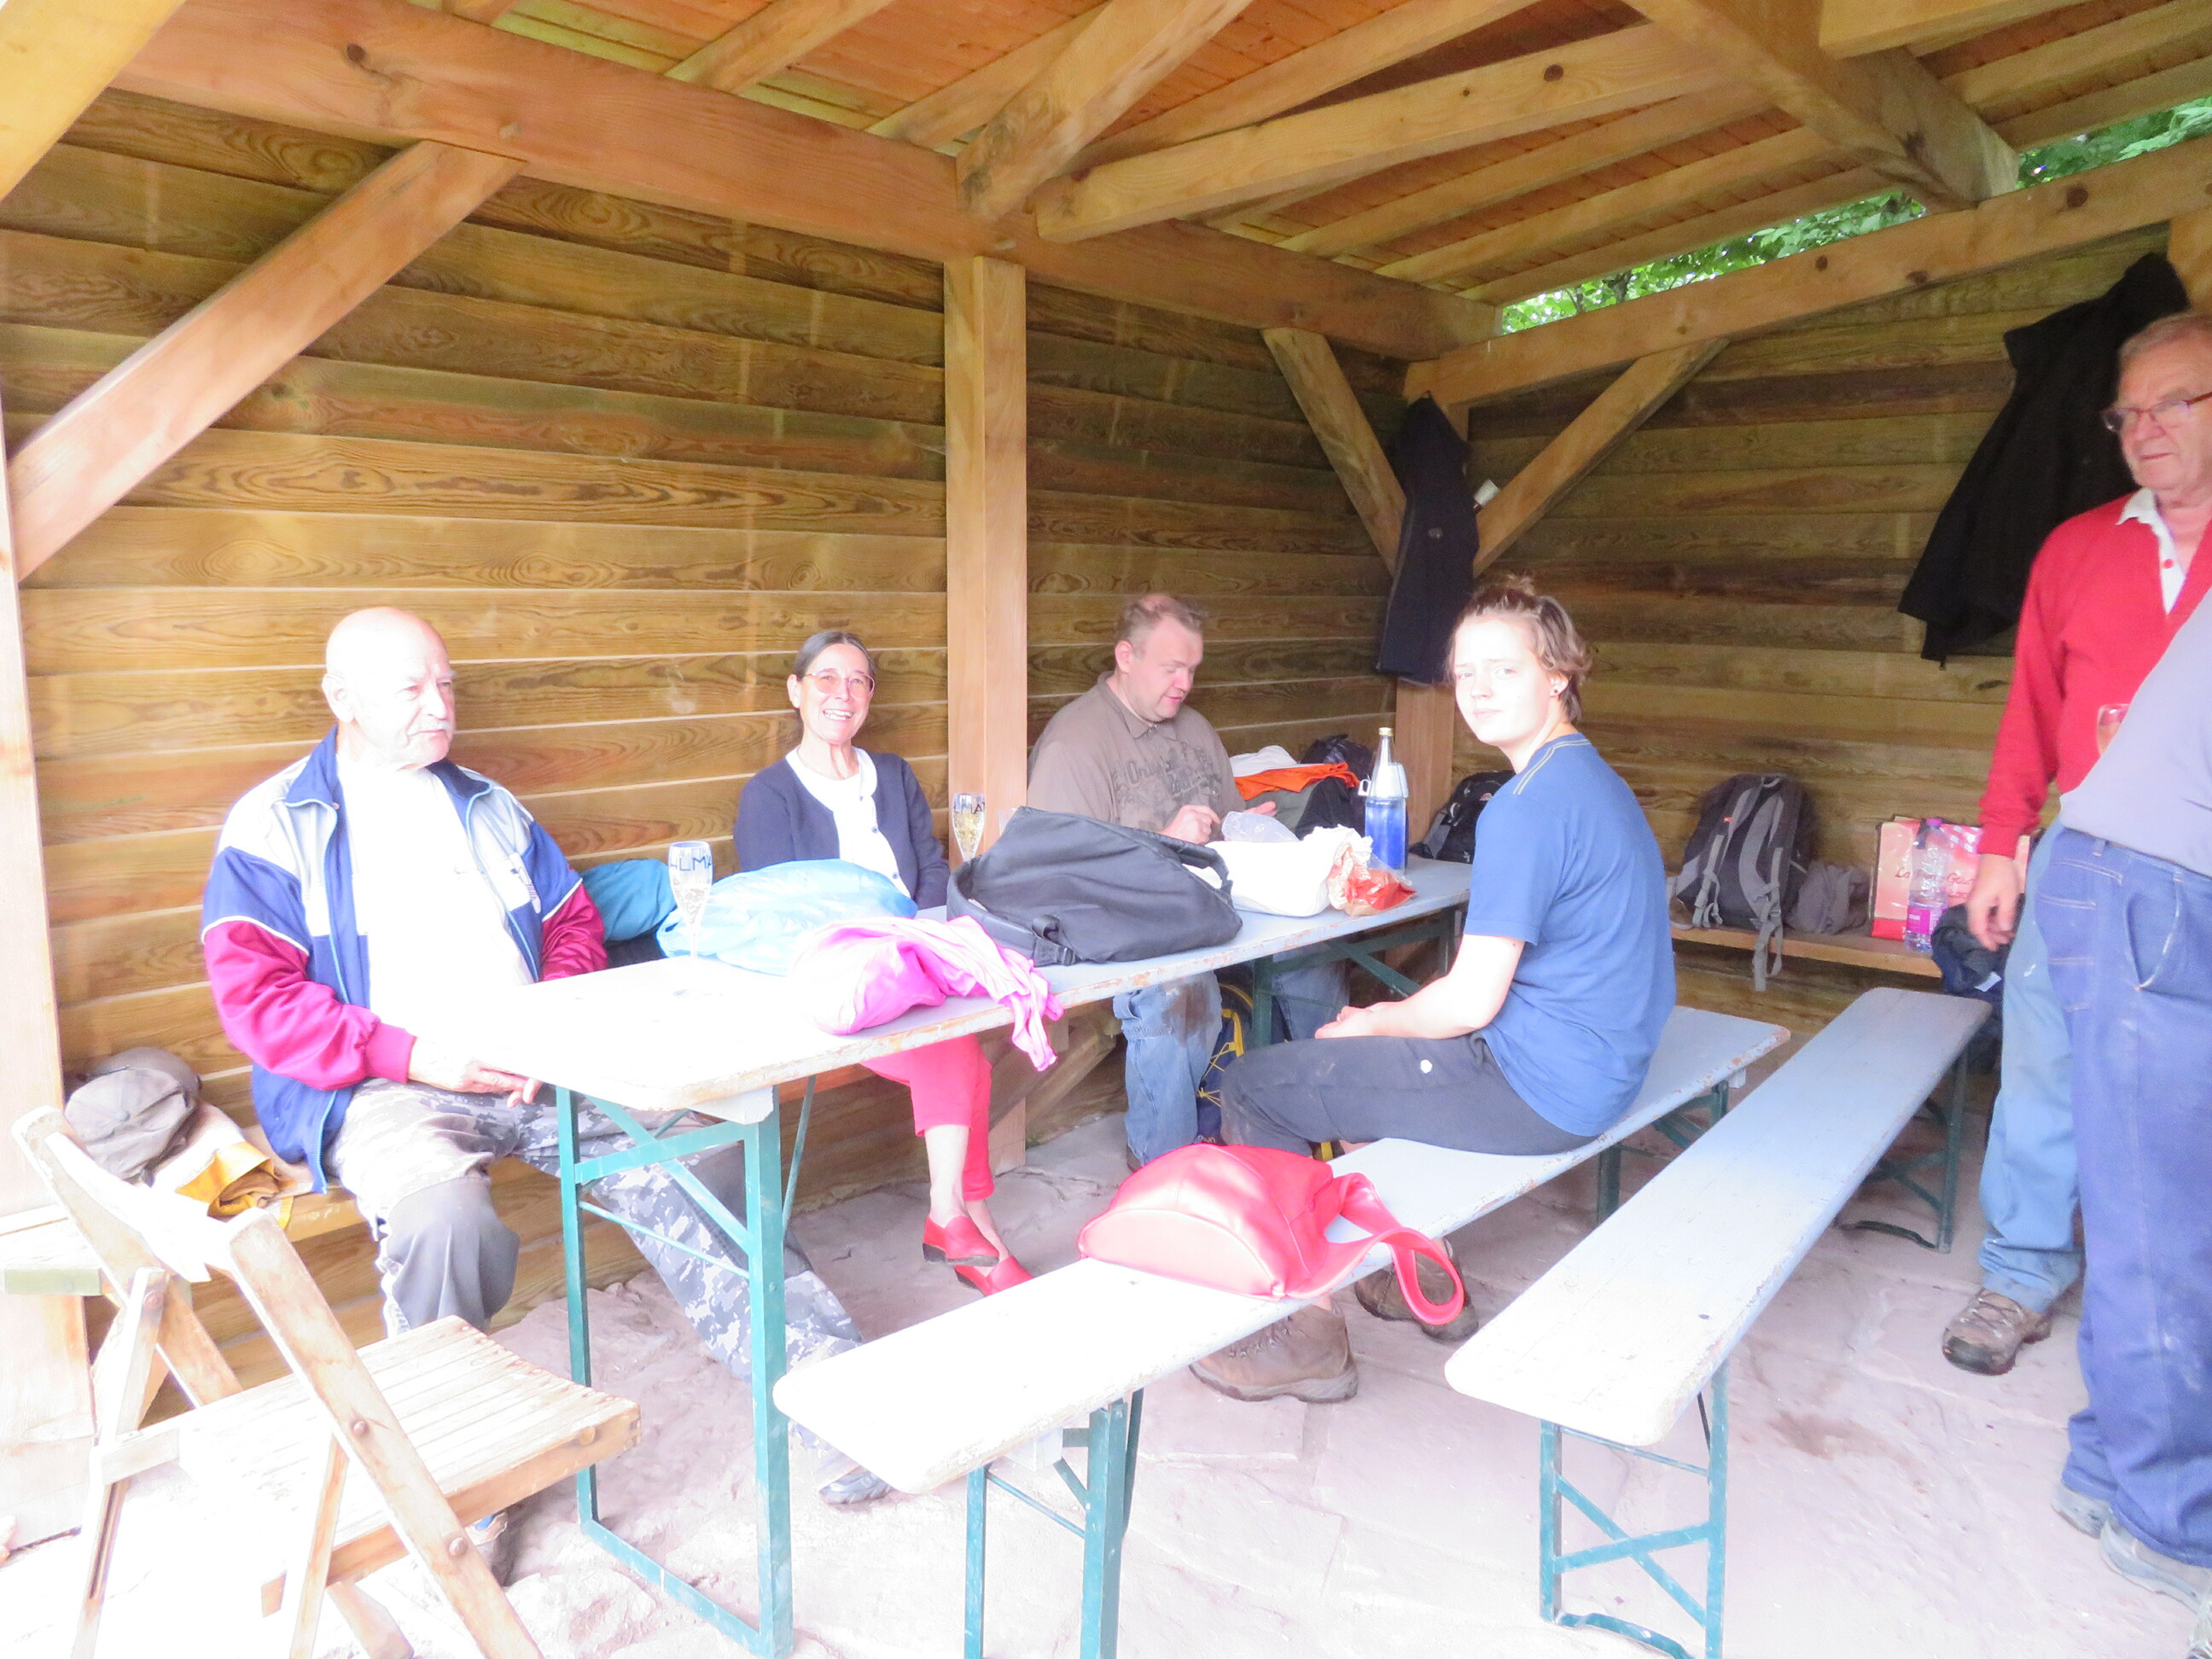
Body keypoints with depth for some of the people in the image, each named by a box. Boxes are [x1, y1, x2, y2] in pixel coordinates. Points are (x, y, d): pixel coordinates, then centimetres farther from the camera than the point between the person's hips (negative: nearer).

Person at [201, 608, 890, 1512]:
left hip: (536, 1066, 4)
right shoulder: (275, 827, 5)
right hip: (386, 1089, -4)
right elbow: (255, 996, -5)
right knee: (444, 1217, -35)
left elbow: (572, 922, 20)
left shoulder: (486, 807, 20)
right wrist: (412, 1054, -16)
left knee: (696, 1155, -18)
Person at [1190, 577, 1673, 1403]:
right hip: (1592, 1064, 10)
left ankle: (1309, 1336, 6)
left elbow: (1471, 1001, -22)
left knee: (1254, 1087, -4)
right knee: (1359, 1051, 29)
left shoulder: (1526, 808, -22)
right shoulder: (1592, 779, 11)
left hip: (1533, 1086, -10)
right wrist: (1381, 1017, 12)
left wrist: (1373, 1021, -2)